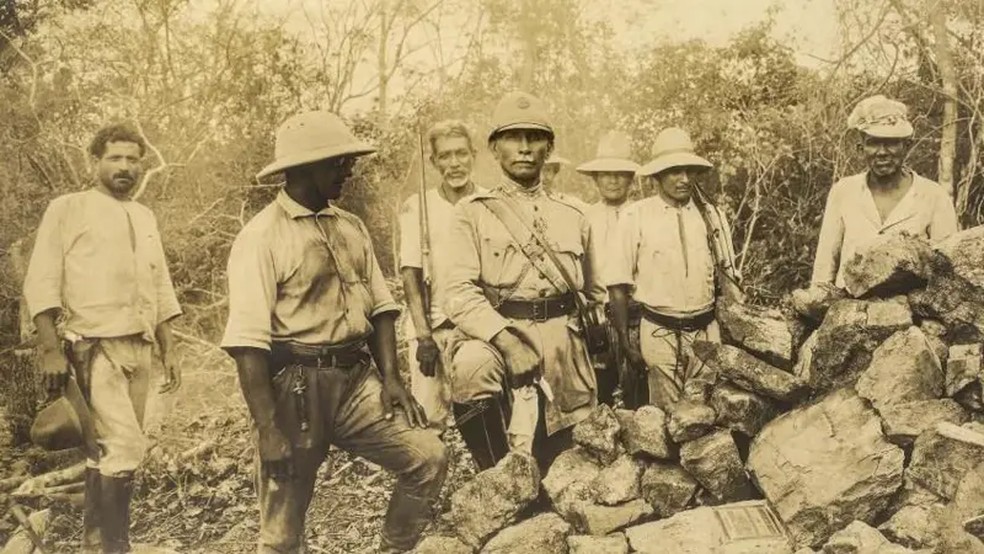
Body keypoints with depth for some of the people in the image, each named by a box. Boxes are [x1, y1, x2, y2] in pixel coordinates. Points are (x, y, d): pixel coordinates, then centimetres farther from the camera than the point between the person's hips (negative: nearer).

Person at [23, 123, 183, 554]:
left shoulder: (145, 217, 17)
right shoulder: (68, 209, 0)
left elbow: (160, 288, 20)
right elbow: (41, 283, -6)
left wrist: (169, 350, 15)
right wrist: (50, 350, -14)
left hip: (140, 347, 6)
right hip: (95, 346, -6)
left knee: (110, 449, 9)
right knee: (125, 448, -15)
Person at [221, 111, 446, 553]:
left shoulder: (351, 228, 10)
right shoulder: (262, 237, -11)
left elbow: (379, 305, 14)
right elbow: (247, 341, -17)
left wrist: (390, 376, 0)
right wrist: (269, 430, -20)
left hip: (356, 380, 6)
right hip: (296, 387, -5)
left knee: (428, 456, -7)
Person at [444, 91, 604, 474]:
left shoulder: (573, 218, 14)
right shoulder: (473, 214, 3)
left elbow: (595, 293, 22)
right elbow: (461, 294, -9)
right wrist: (505, 337, -25)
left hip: (564, 345, 4)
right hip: (498, 333, -3)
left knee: (556, 469, 8)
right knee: (472, 365, -36)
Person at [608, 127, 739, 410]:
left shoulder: (711, 215, 6)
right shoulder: (637, 216, -5)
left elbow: (728, 279, 12)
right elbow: (618, 285, -4)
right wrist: (625, 343, -5)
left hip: (707, 332, 3)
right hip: (660, 333, -3)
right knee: (667, 416, 0)